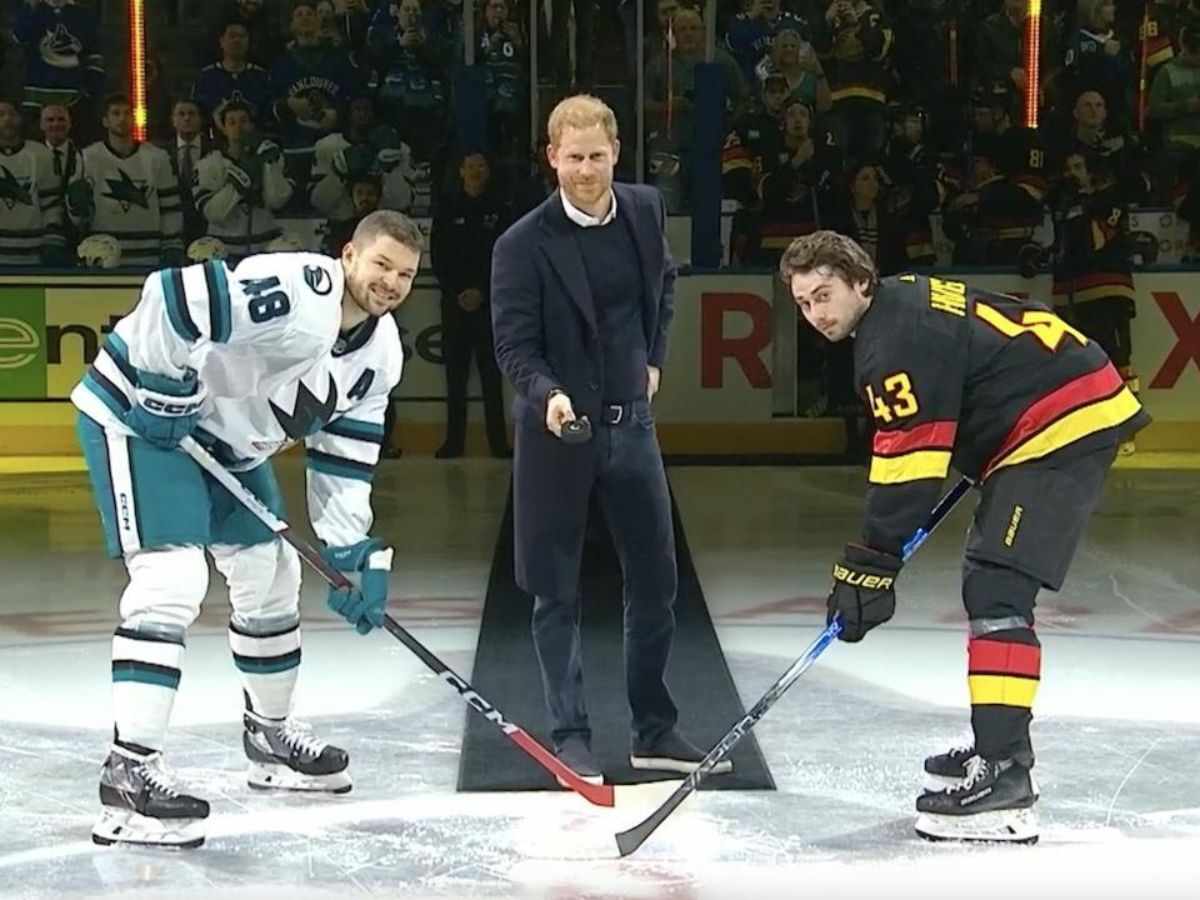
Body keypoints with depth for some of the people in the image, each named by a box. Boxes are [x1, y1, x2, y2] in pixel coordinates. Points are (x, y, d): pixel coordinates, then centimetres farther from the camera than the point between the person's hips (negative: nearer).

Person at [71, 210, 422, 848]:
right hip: (141, 414, -10)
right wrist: (167, 391, -25)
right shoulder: (296, 292, -29)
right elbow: (170, 295, -34)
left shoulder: (380, 351, 0)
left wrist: (356, 553, -2)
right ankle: (129, 771, -21)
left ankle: (269, 735, 35)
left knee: (271, 575, 16)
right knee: (172, 579, -21)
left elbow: (342, 459, 5)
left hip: (225, 435, 10)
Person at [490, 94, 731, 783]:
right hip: (558, 429, -4)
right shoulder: (524, 244, -14)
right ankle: (571, 736, 15)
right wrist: (548, 396, -31)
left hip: (632, 422, 5)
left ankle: (655, 731, 23)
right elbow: (515, 345, -14)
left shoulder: (646, 209, 2)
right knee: (558, 593, 3)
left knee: (657, 582, 9)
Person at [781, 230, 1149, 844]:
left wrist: (870, 564, -20)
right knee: (987, 584, 20)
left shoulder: (898, 338, -19)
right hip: (1067, 415, 11)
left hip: (1062, 425, -11)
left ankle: (1004, 783, -25)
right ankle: (999, 748, 30)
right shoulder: (903, 304, 13)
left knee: (997, 591, -19)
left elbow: (907, 461, -22)